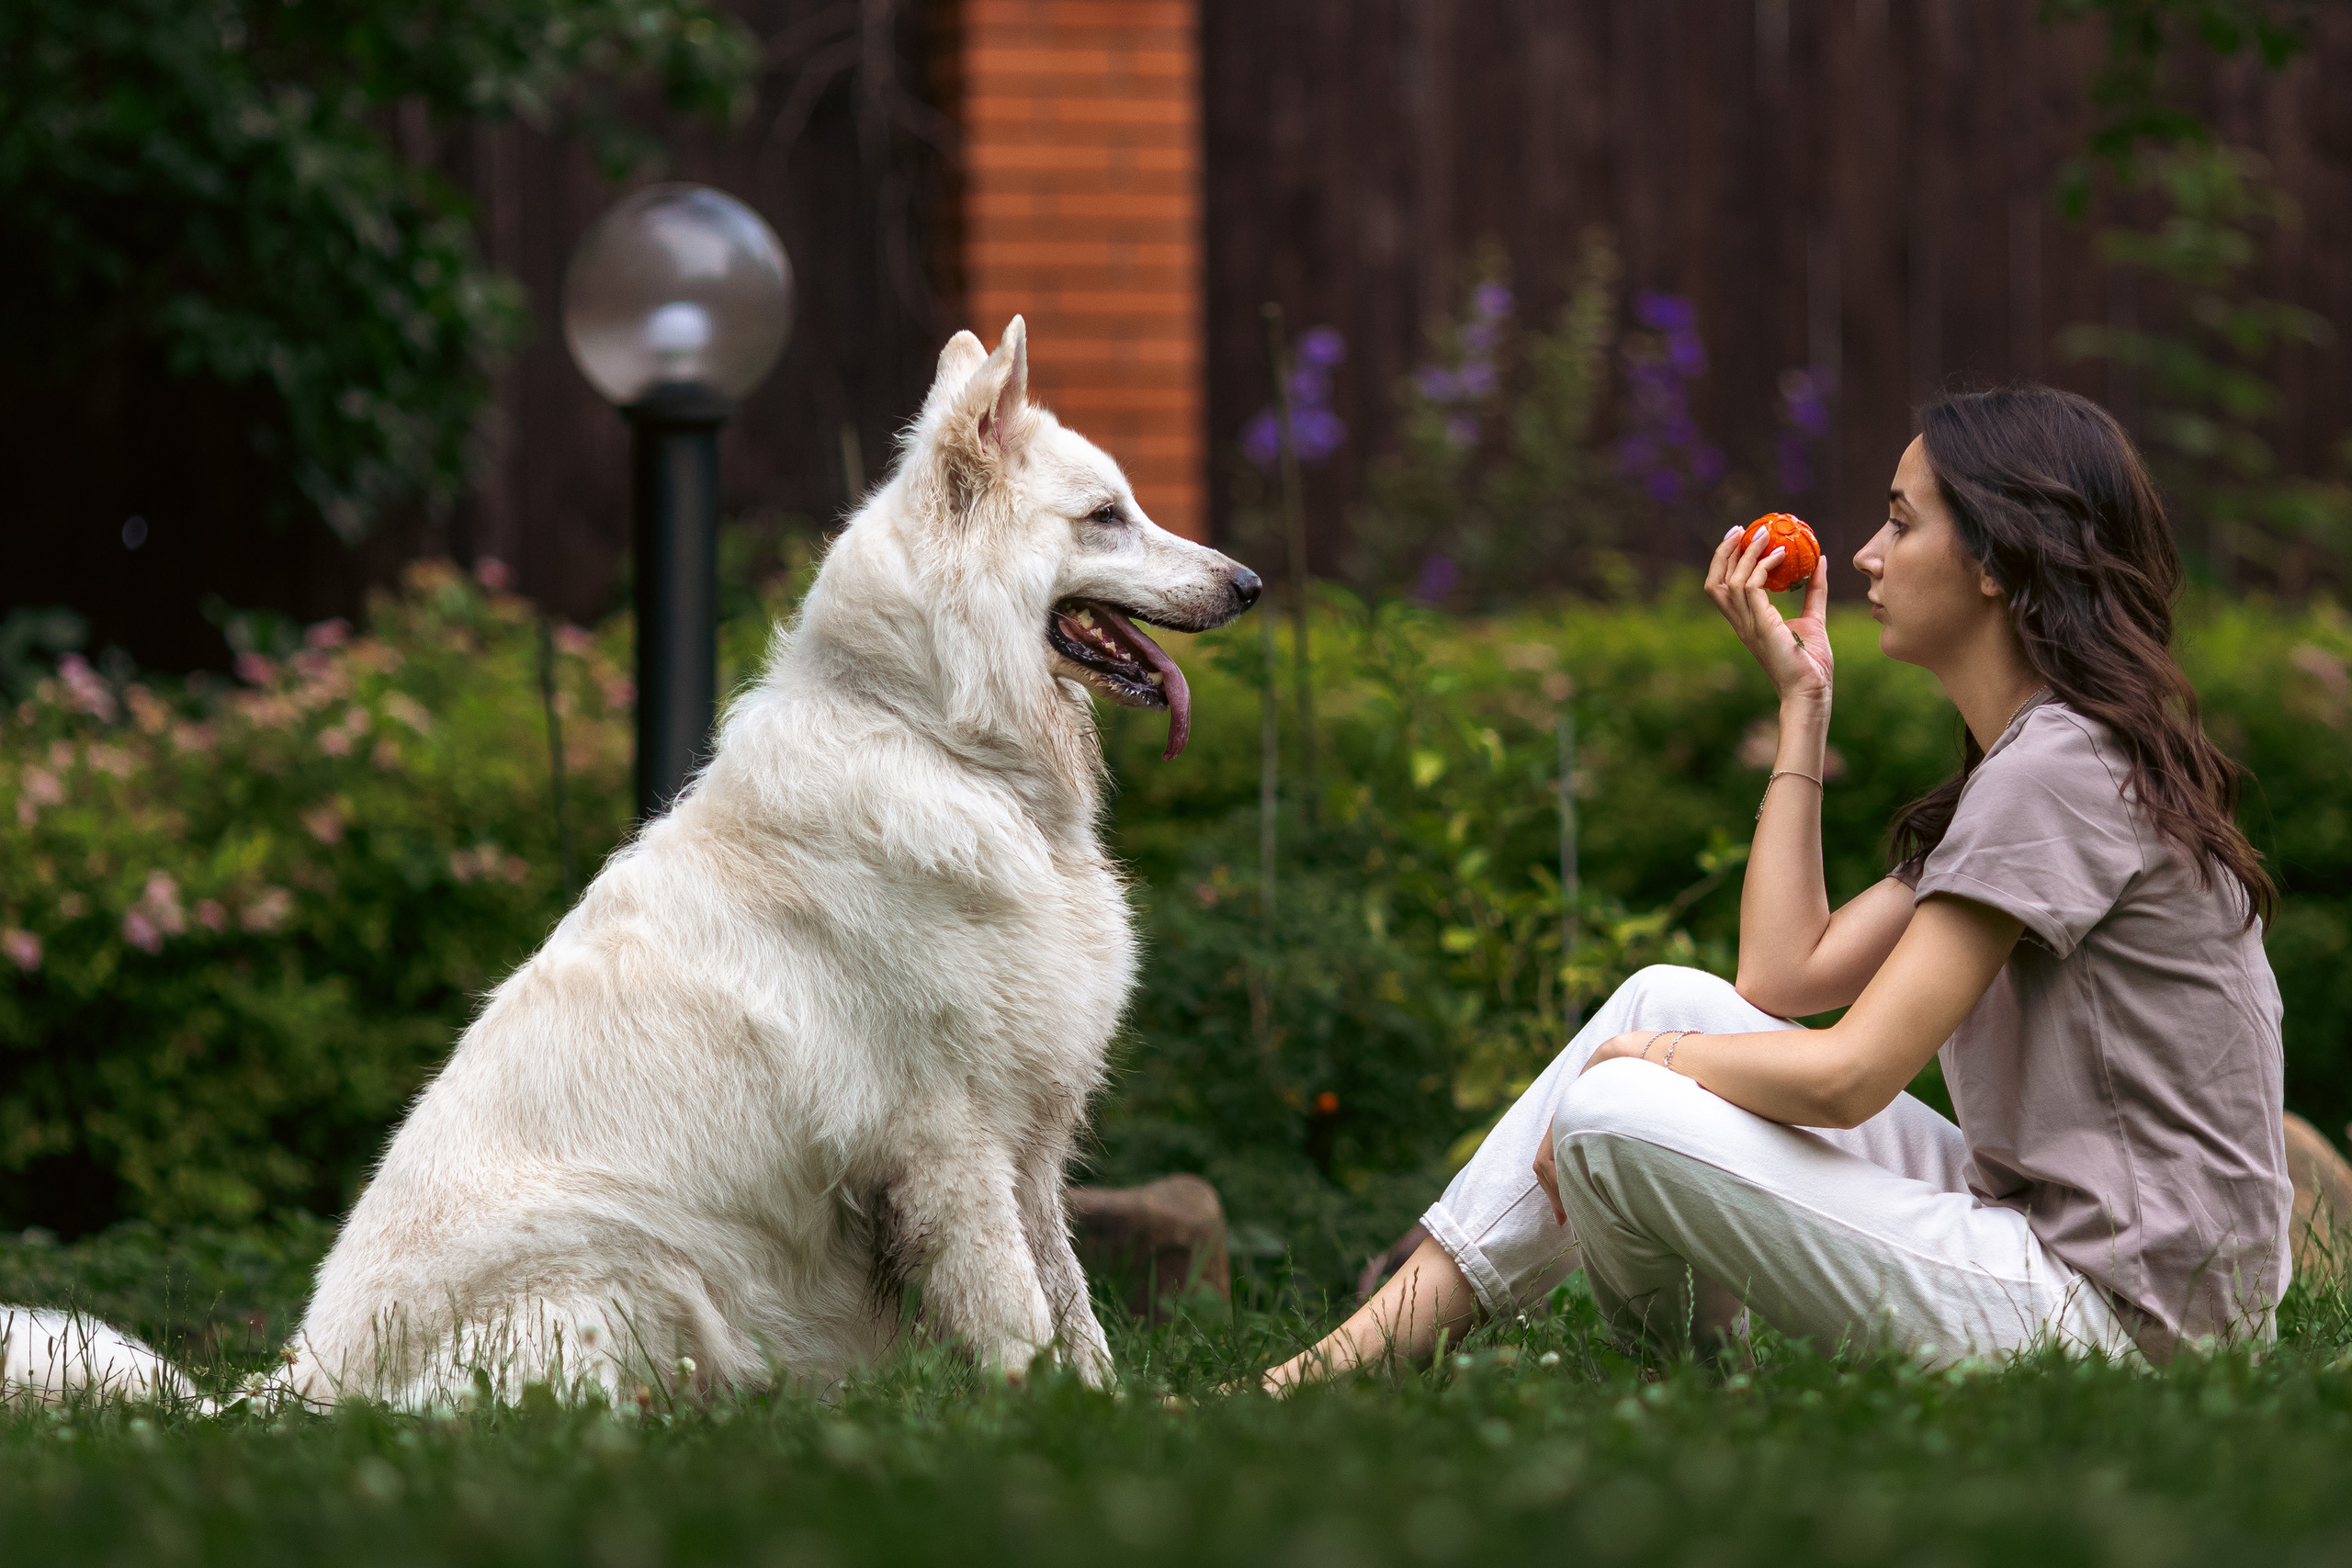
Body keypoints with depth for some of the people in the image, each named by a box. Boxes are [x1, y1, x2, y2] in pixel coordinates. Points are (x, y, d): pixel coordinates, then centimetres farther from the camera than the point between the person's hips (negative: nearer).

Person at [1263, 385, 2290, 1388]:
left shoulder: (2064, 767, -16)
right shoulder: (2035, 757, 16)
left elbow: (1846, 1074, -20)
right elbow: (1782, 977, 11)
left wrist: (1637, 1058, -3)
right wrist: (1802, 699, 12)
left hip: (2119, 1307, -10)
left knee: (1617, 1118, -15)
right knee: (1667, 1000, 7)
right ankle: (1349, 1364, 7)